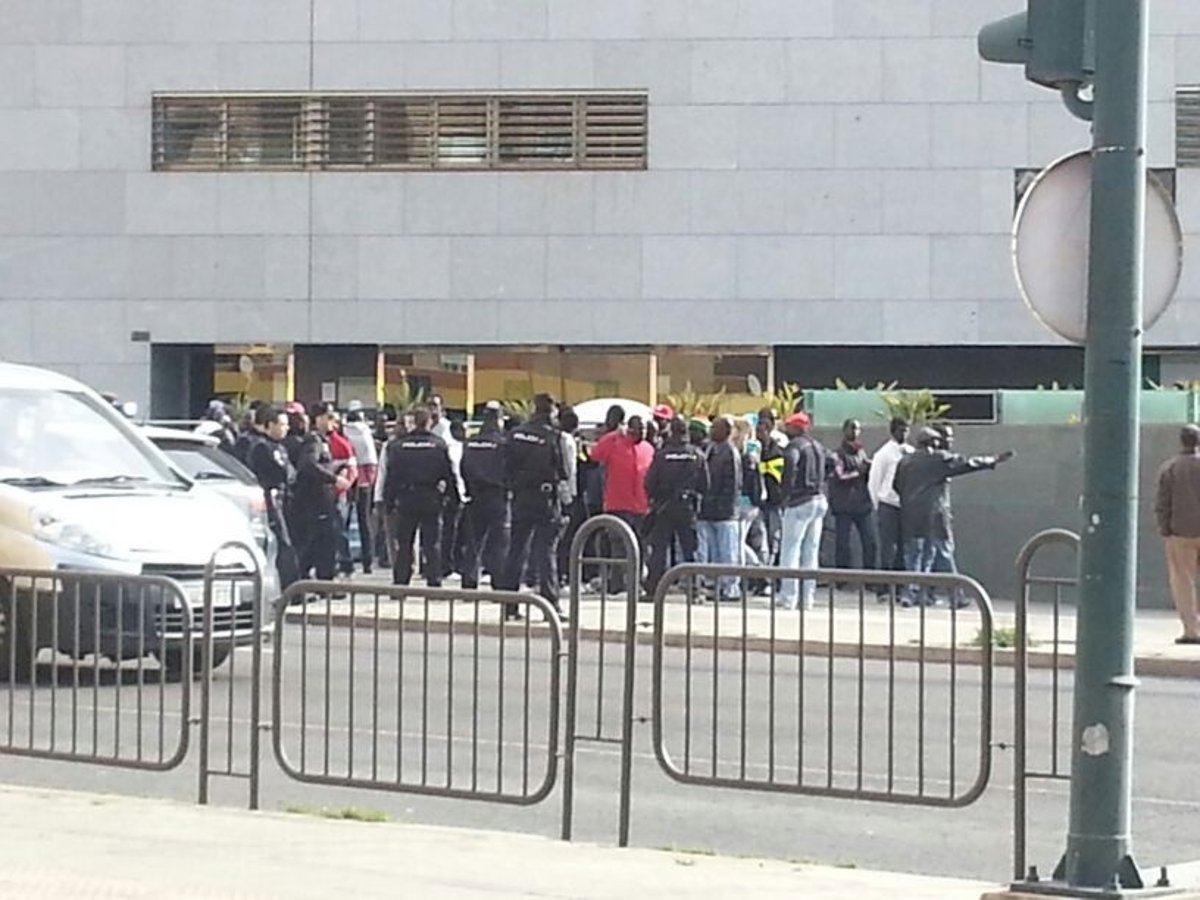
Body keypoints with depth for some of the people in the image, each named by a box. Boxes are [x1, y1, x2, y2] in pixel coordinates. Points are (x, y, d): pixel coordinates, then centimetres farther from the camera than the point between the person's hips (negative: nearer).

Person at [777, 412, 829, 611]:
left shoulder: (795, 445, -9)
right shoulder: (818, 446, 16)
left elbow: (791, 461, -27)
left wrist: (787, 491, -19)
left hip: (800, 501, -8)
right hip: (820, 501, 8)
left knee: (790, 549, -4)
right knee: (811, 552, 11)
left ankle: (788, 597, -9)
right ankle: (808, 597, 11)